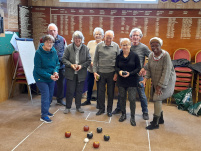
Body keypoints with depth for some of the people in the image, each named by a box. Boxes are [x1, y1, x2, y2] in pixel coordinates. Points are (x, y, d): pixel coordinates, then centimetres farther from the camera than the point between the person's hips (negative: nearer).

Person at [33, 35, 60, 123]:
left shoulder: (54, 51, -4)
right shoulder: (38, 53, -19)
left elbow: (57, 63, 3)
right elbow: (38, 69, -20)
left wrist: (55, 71, -17)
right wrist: (49, 76, -27)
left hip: (51, 78, 6)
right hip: (41, 78, -6)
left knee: (50, 95, 14)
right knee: (45, 95, -8)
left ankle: (45, 111, 34)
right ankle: (44, 115, 5)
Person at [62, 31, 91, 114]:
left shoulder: (85, 48, -1)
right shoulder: (69, 48, -4)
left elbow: (89, 60, 2)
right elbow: (64, 59, -1)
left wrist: (81, 65, -13)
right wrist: (71, 65, -16)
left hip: (81, 74, 2)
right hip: (70, 73, -1)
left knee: (79, 91, 12)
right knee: (70, 91, 4)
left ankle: (78, 106, 29)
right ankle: (68, 107, 21)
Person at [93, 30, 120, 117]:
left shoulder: (116, 46, 0)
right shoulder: (99, 46, 0)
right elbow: (95, 60, 4)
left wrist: (117, 73, -3)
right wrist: (95, 71, -2)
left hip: (111, 73, 0)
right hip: (101, 72, 1)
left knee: (111, 92, 9)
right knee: (100, 91, 7)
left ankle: (109, 110, 24)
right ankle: (101, 108, 24)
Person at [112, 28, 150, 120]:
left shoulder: (143, 47, -6)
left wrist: (145, 68, -11)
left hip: (138, 75, -3)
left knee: (142, 94, 5)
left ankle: (145, 112, 24)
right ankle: (118, 108, 32)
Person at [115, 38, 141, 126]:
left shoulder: (135, 56, -6)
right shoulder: (119, 56, 2)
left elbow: (138, 68, -5)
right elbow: (116, 67, 8)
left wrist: (130, 73, -18)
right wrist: (119, 71, -14)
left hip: (132, 81, -3)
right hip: (121, 81, 3)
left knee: (132, 99, -3)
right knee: (122, 98, 12)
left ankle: (132, 117, 14)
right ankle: (123, 114, 30)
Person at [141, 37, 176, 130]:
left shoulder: (165, 55, -20)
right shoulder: (151, 55, 0)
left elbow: (166, 72, -22)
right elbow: (148, 69, 6)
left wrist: (160, 85, -21)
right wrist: (145, 79, -9)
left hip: (166, 81, -6)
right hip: (156, 81, 7)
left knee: (157, 98, -12)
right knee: (157, 99, 12)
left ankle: (155, 123, -1)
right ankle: (160, 119, 31)